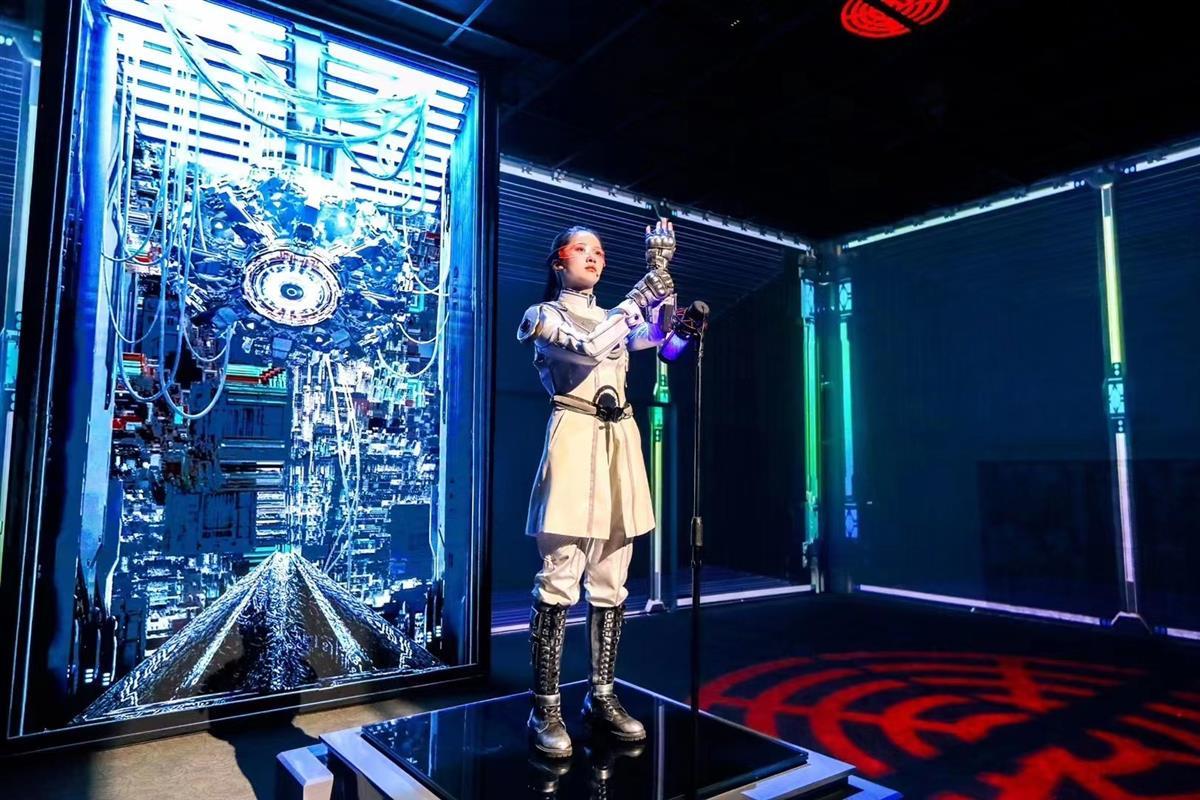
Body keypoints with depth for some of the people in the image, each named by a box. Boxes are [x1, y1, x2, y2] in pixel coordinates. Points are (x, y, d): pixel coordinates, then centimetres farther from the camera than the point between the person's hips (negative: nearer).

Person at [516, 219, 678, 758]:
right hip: (575, 442, -5)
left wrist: (660, 273, -7)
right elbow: (587, 348, -15)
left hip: (620, 445, 6)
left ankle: (601, 696, 18)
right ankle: (545, 708, 2)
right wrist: (640, 294, -13)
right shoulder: (542, 316, 5)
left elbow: (658, 335, 2)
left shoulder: (615, 318, 22)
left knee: (610, 584, 7)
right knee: (559, 581, -8)